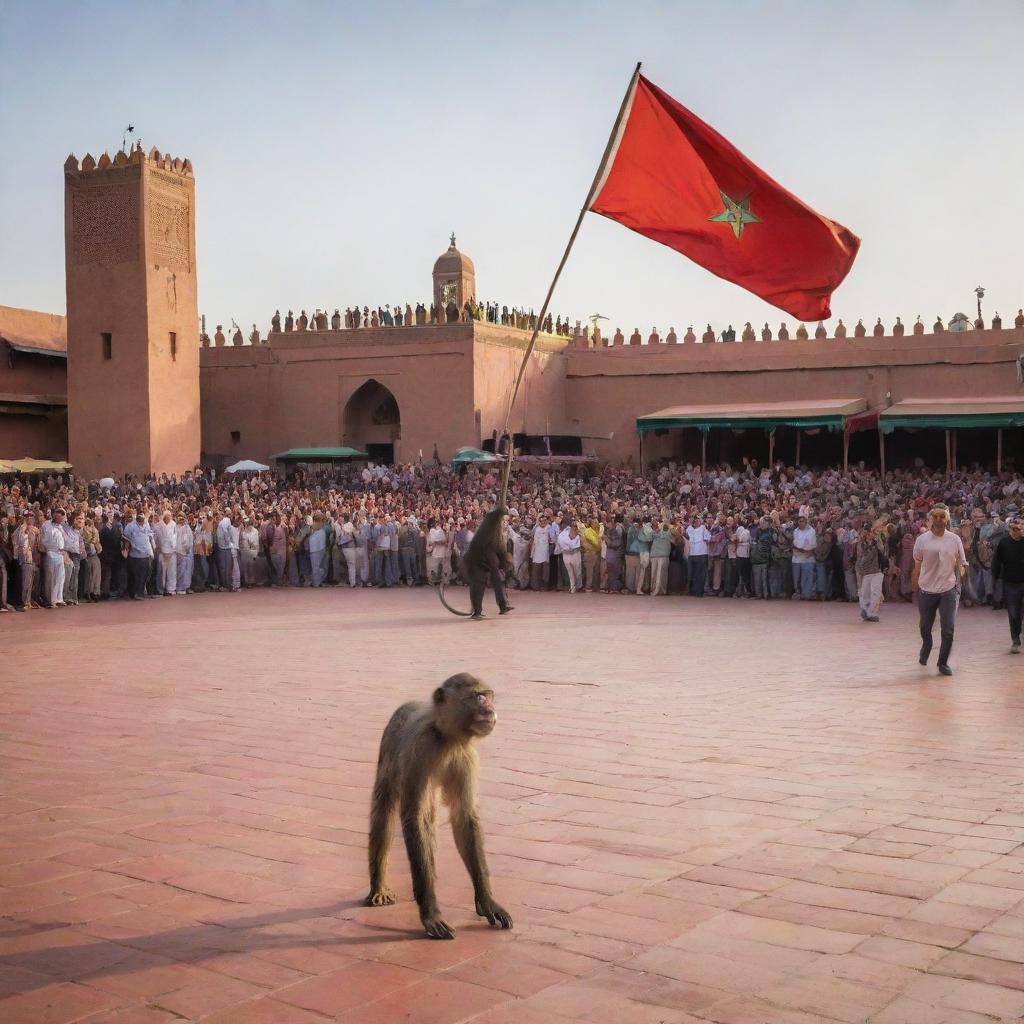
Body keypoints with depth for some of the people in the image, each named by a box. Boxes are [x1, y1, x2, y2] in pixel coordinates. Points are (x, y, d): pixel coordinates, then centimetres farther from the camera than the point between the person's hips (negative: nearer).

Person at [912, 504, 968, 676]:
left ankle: (943, 663, 9)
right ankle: (925, 649, 44)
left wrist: (959, 577, -5)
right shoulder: (922, 539, -3)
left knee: (948, 630, -6)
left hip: (948, 590, 0)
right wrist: (915, 588, 4)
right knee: (925, 628, 14)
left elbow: (961, 564, 9)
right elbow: (917, 565, 4)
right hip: (926, 590, 0)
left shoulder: (954, 539, -1)